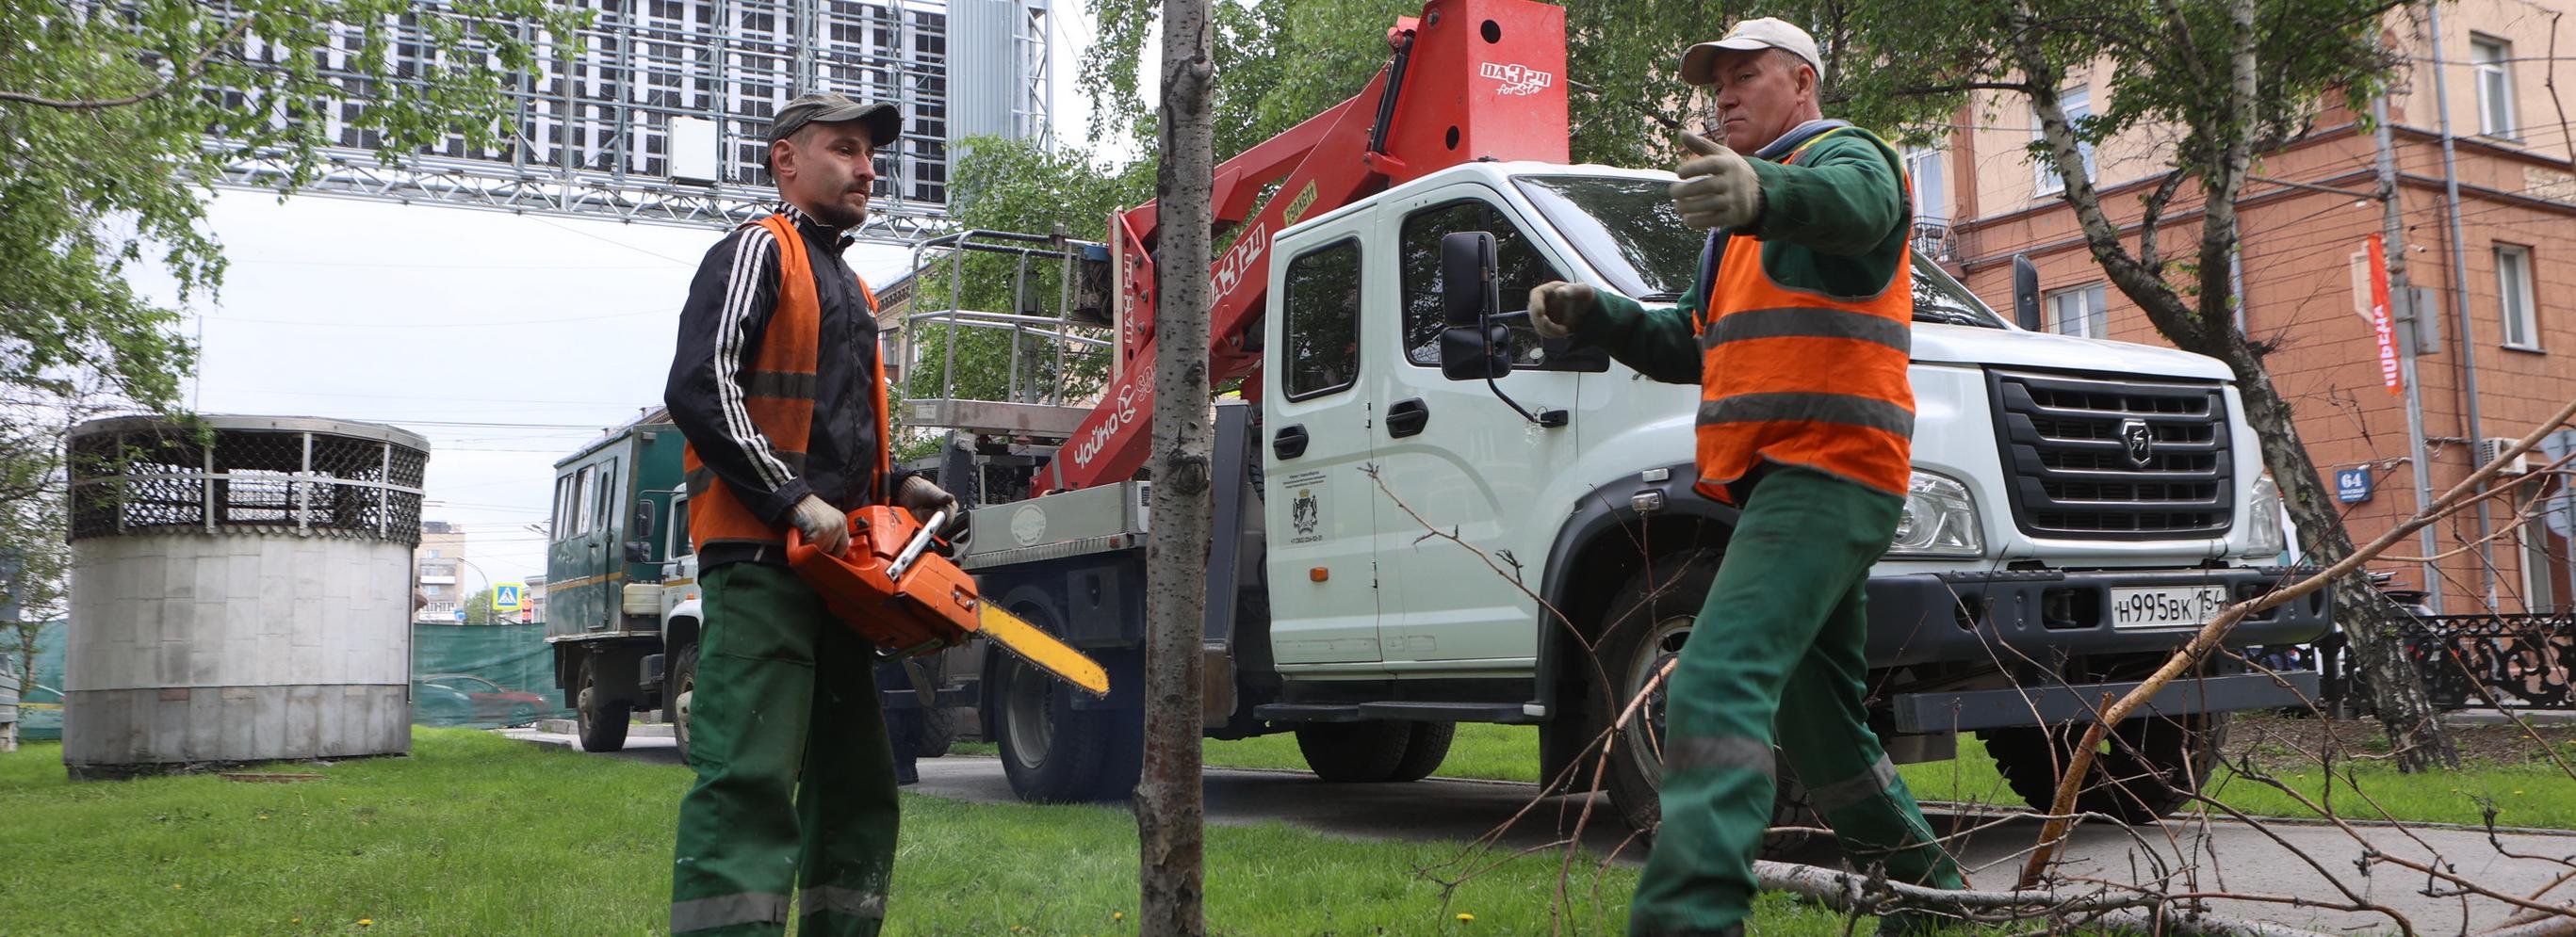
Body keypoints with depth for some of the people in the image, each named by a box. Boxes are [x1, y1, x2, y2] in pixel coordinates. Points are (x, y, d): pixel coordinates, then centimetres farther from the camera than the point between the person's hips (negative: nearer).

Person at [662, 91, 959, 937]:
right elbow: (698, 389, -16)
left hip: (833, 564, 9)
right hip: (760, 558, -9)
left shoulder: (851, 292, 25)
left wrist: (895, 488, 12)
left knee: (857, 783, 12)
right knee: (752, 778, -16)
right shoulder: (760, 251, -2)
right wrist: (794, 501, -20)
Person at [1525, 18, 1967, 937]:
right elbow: (1693, 346, 28)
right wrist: (1592, 313, 11)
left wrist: (1762, 192, -50)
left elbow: (1851, 203, -27)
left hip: (1825, 473, -10)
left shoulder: (1846, 154, 0)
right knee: (1817, 721, 17)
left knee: (1716, 683, -25)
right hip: (1778, 482, 10)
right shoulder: (1751, 225, 29)